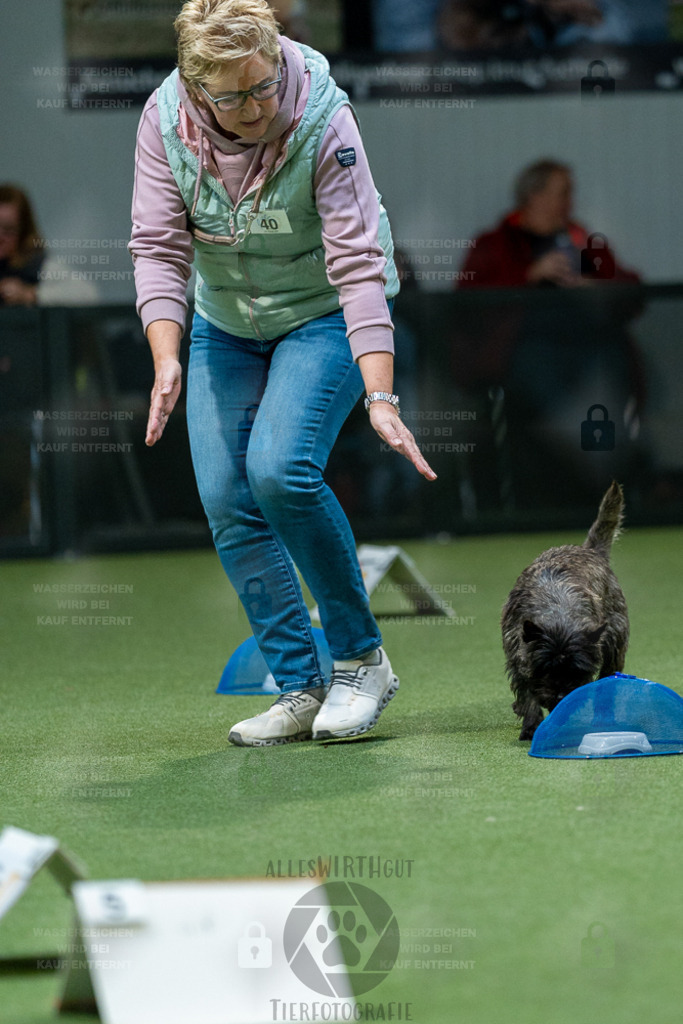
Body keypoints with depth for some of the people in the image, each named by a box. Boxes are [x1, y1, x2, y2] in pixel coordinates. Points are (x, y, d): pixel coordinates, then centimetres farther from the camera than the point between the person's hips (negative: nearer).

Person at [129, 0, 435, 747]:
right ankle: (299, 688, 3)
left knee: (280, 469, -24)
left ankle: (361, 659, -8)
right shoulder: (164, 121, -17)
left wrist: (381, 397, -36)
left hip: (324, 314, -5)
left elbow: (358, 263, -30)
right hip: (226, 322, 5)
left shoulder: (323, 119, -28)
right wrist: (167, 359, -28)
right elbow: (158, 248, -15)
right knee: (226, 500, -5)